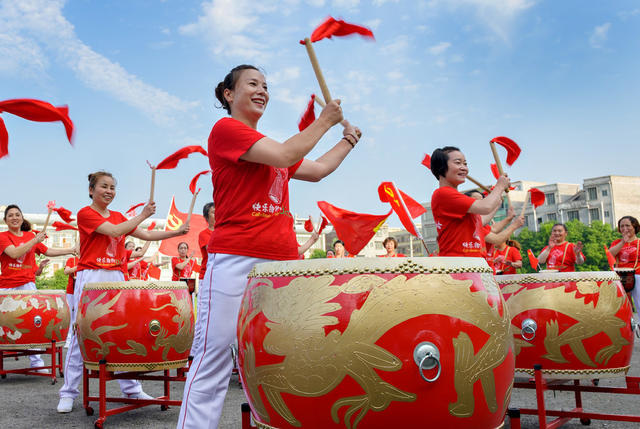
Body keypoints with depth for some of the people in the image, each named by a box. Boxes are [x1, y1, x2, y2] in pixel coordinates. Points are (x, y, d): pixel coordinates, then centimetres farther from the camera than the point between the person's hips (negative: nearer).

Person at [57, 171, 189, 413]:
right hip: (90, 277, -5)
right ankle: (68, 393, 7)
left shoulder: (119, 217, 16)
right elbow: (115, 231, -15)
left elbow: (146, 236, 12)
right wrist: (143, 215, -10)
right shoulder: (85, 214, -2)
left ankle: (131, 389, 11)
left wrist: (177, 232, 3)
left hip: (116, 278, 5)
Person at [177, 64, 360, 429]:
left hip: (283, 262, 8)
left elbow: (317, 170, 32)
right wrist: (324, 121, 0)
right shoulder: (225, 129, 0)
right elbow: (285, 157, -11)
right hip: (236, 260, -7)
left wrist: (347, 141, 31)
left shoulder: (270, 147, 23)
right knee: (214, 362, -5)